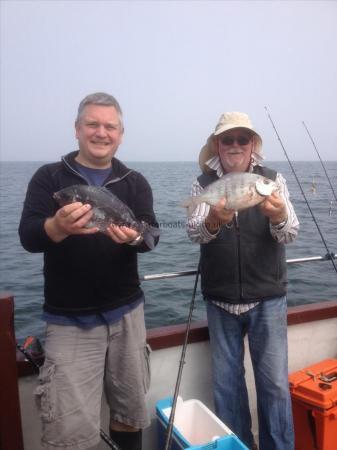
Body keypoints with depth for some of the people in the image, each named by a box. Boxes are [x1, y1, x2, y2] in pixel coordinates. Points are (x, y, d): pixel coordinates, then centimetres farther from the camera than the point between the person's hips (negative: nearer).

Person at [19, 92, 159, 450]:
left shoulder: (134, 182, 4)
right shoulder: (49, 177, -1)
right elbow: (28, 237, -13)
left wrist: (134, 236, -32)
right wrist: (58, 226, -35)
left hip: (126, 313, 3)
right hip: (69, 320, -2)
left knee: (131, 414, 17)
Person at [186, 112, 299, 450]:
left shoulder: (273, 180, -2)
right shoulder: (203, 184, -1)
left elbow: (290, 233, -12)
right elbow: (193, 232, -15)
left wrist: (279, 216, -35)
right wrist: (212, 221, -38)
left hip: (267, 299, -1)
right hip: (220, 301, 1)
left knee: (274, 383, 6)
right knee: (226, 383, 13)